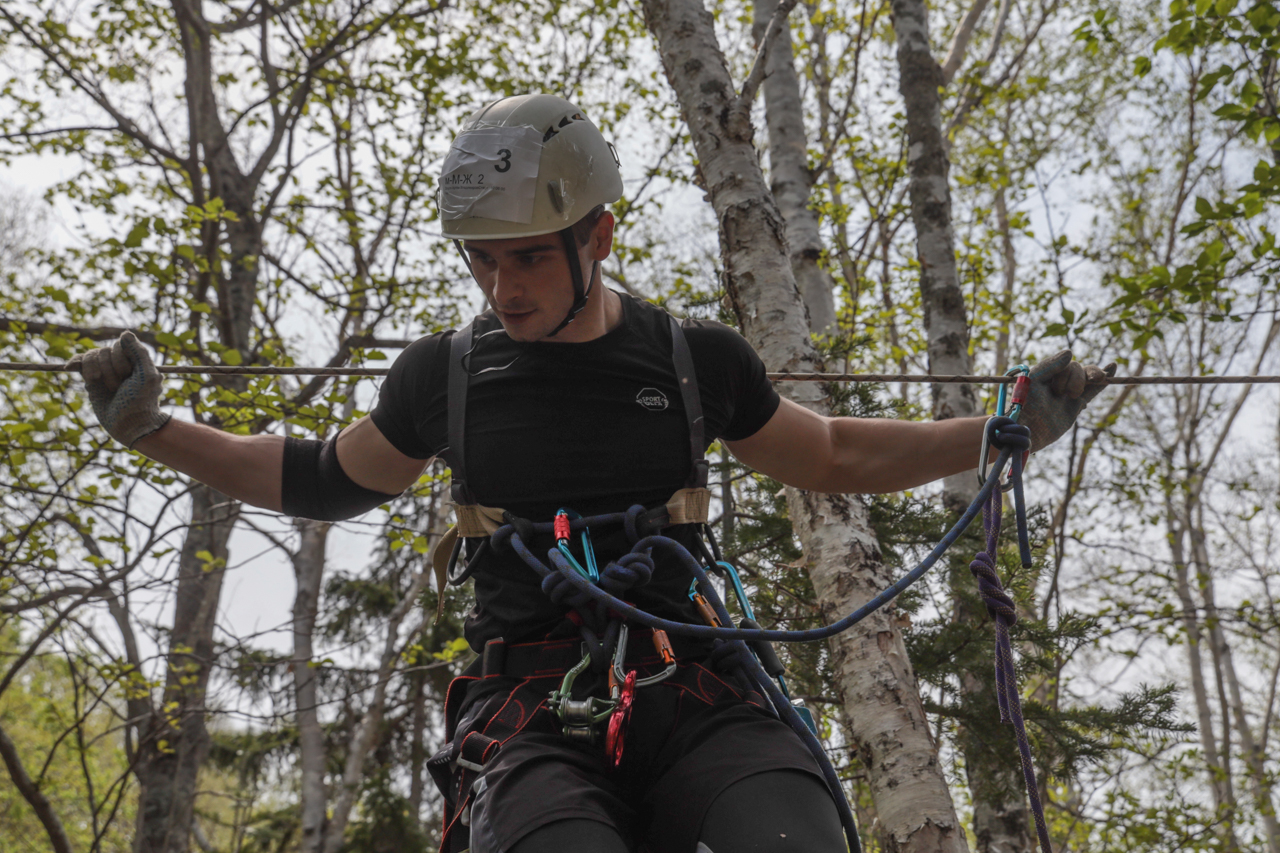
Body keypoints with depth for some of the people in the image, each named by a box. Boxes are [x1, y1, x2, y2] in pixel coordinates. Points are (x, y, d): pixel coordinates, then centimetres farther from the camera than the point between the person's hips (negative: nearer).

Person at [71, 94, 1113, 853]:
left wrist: (1013, 427, 18)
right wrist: (148, 426, 18)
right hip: (529, 703, 0)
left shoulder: (698, 360, 9)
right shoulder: (445, 373, 10)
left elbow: (832, 457, 23)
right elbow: (328, 478, 25)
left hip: (692, 693, 1)